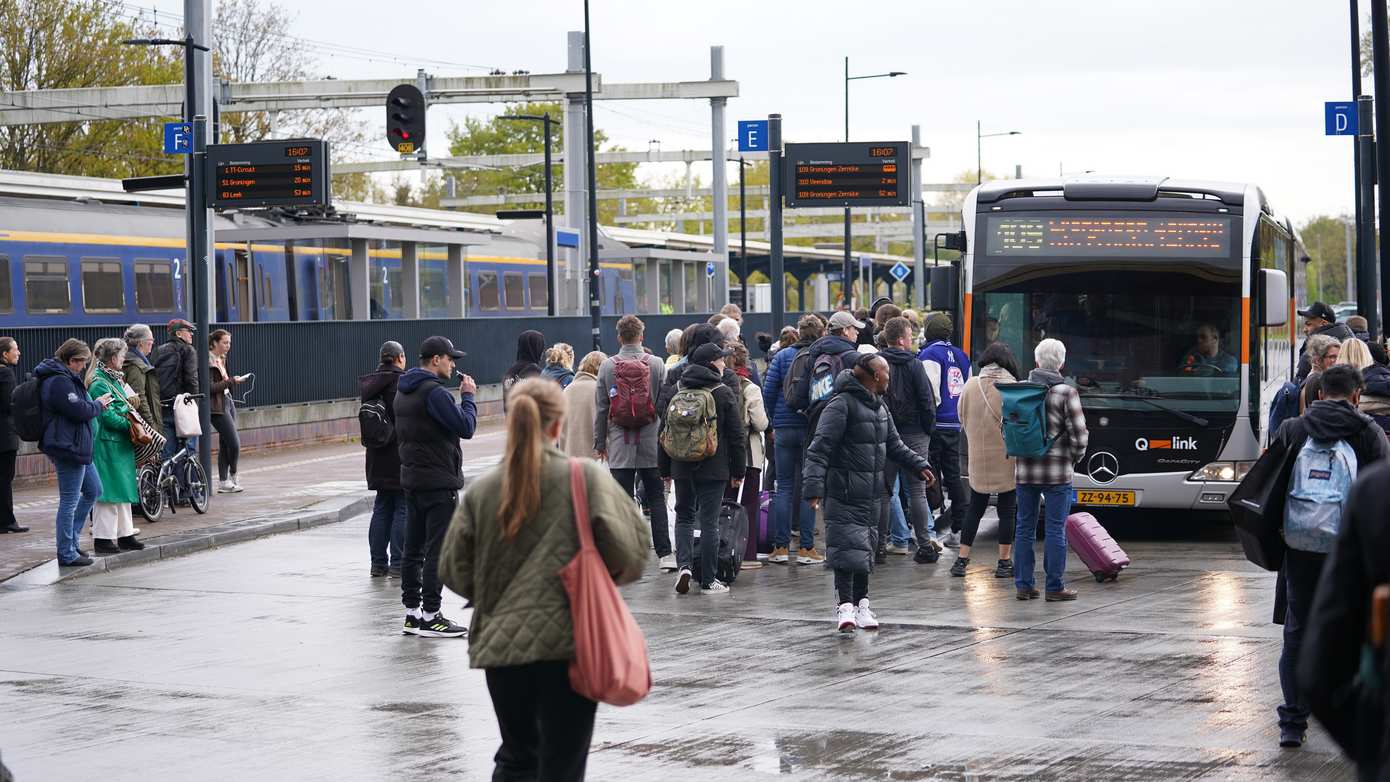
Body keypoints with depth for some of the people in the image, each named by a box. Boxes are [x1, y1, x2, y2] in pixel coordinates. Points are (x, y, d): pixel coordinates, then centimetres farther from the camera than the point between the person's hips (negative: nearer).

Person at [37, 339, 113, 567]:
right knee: (69, 500, -4)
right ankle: (67, 554, 2)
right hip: (68, 447, -11)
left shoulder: (65, 379, 15)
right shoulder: (59, 382, -19)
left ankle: (71, 539, 24)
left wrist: (94, 404, 9)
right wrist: (98, 405, -5)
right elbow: (78, 411, -22)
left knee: (93, 490, 19)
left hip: (76, 448, 11)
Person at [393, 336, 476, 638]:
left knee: (413, 550, 12)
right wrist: (468, 396, -4)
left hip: (411, 478, 10)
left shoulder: (403, 391, 13)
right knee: (438, 550, -6)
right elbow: (466, 428, -19)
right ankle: (430, 616, -7)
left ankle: (412, 613, 16)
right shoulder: (434, 392, -18)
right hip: (439, 482, -10)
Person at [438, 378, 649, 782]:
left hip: (501, 644, 3)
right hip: (569, 643, -3)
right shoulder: (586, 477, -7)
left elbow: (453, 570, 3)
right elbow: (630, 544, -10)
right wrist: (611, 574, 12)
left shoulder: (481, 490, 1)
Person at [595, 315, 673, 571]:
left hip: (619, 445, 0)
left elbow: (600, 408, 2)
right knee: (656, 499, 5)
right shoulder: (657, 364, -1)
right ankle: (664, 553, -1)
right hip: (651, 444, 0)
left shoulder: (607, 366, -1)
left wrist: (600, 442, 10)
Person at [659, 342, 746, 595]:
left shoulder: (678, 392, 6)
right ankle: (707, 581, 3)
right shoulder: (723, 394, -6)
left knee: (684, 515, 16)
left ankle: (684, 564, -5)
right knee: (709, 522, 1)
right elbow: (737, 436, -5)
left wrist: (665, 469, 17)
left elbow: (664, 430, 10)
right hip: (713, 469, -3)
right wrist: (738, 471, 3)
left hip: (682, 467, 3)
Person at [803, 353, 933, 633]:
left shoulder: (879, 408, 14)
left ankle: (861, 603, 21)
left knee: (866, 548, 12)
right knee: (848, 547, -12)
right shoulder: (841, 406, -15)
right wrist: (814, 486, -26)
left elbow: (894, 444, 27)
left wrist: (919, 464, 17)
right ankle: (845, 605, -10)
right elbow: (819, 449, -19)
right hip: (844, 494, -9)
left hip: (870, 494, 9)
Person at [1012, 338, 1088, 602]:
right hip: (1057, 471, -4)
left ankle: (1023, 585, 13)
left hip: (1024, 469, 4)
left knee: (1024, 528, 11)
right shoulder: (1066, 393, -11)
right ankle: (1054, 587, 4)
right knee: (1055, 530, 2)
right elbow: (1079, 434, -12)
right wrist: (1075, 458, 6)